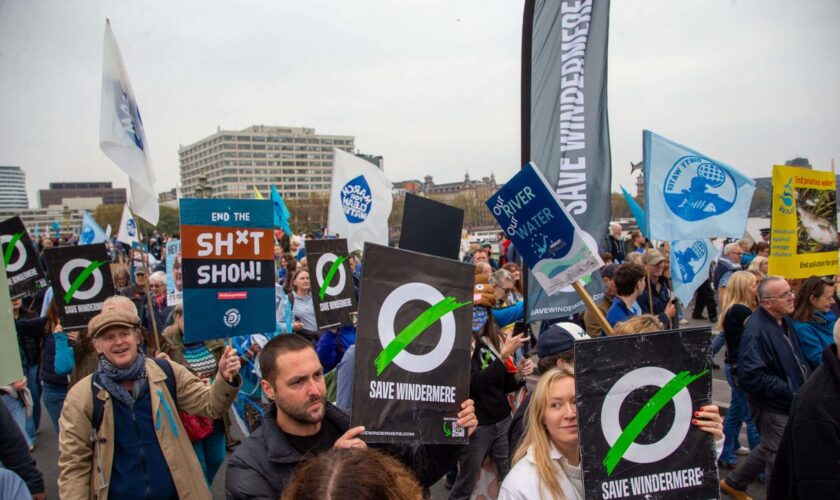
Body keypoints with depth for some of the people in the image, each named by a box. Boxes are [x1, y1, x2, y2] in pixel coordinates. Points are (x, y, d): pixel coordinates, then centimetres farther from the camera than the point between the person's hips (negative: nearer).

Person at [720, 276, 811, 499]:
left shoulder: (784, 320, 5)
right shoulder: (756, 331, -26)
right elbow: (752, 377, -30)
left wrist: (807, 379, 3)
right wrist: (791, 392, -23)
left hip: (790, 404, 10)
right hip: (773, 408, -10)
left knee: (769, 449, 24)